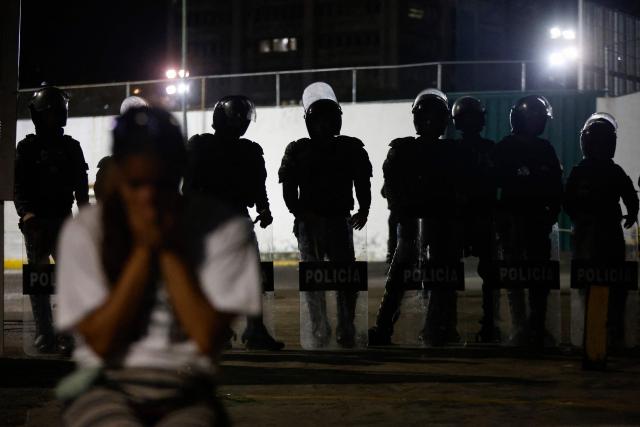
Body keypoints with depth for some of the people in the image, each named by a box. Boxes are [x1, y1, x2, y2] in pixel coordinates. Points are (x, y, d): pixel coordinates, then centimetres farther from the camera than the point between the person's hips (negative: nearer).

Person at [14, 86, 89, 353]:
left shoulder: (71, 147, 10)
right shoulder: (27, 148, 3)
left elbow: (81, 184, 7)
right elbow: (19, 186, -4)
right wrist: (27, 214, -19)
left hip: (63, 221, 2)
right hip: (36, 222, -2)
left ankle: (67, 335, -5)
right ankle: (44, 335, 6)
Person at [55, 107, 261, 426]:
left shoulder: (223, 228, -2)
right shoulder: (85, 231, -1)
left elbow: (208, 338, -8)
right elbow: (100, 341, -6)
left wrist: (170, 251, -12)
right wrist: (142, 250, -11)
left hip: (186, 391, 1)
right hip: (106, 390, 0)